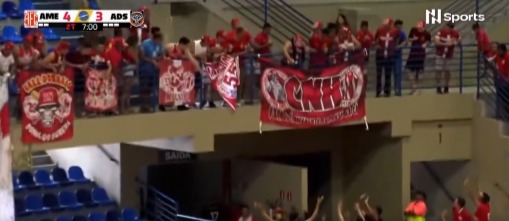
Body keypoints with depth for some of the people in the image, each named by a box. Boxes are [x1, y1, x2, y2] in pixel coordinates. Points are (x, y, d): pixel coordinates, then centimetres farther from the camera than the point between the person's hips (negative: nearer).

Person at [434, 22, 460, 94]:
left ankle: (446, 87, 19)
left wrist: (455, 42, -11)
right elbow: (436, 42, -22)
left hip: (449, 55, 3)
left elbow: (459, 39, 10)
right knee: (439, 70, -2)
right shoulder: (441, 32, -17)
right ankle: (439, 87, 7)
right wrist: (445, 44, -30)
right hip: (440, 54, -2)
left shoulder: (455, 33, -8)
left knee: (447, 71, 6)